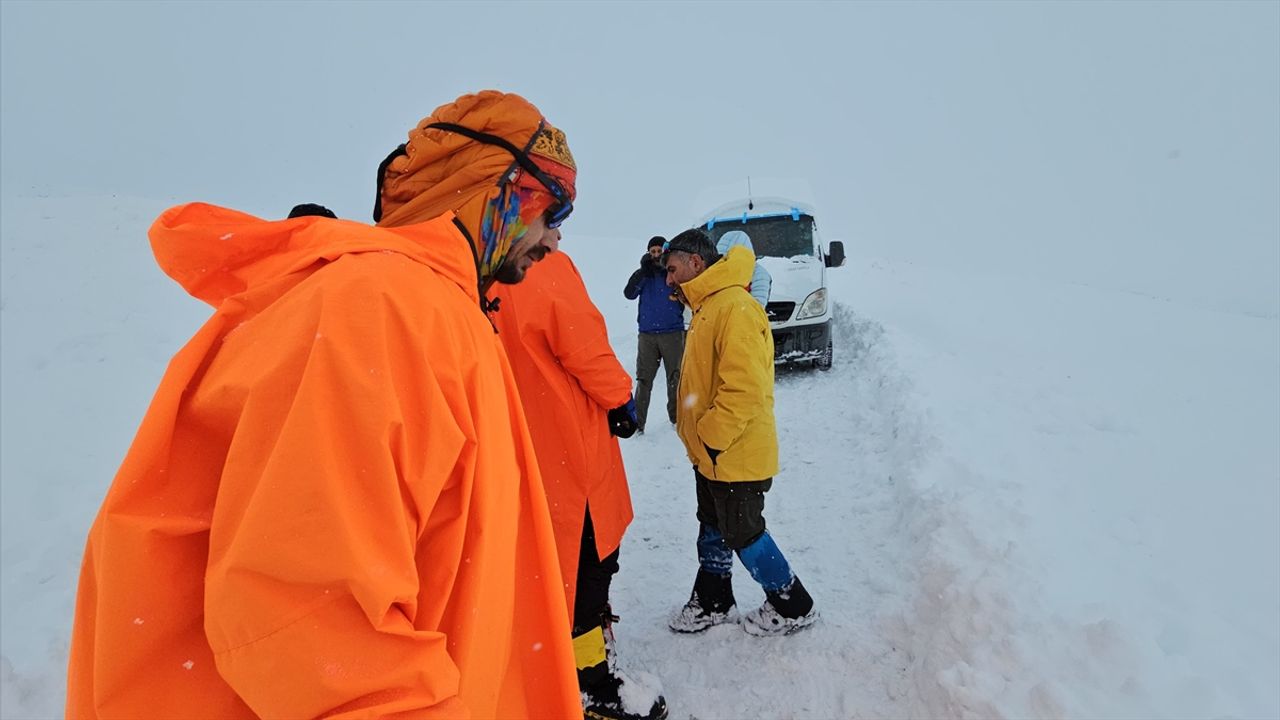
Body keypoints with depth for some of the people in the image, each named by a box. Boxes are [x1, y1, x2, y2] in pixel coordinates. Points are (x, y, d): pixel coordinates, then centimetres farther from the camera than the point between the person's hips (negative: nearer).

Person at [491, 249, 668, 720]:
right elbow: (587, 348, -19)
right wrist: (620, 398, -3)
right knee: (590, 557, 3)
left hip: (531, 449, 8)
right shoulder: (548, 269, -17)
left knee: (562, 557, 21)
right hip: (572, 445, -8)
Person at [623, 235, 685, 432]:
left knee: (675, 378, 7)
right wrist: (643, 269, -17)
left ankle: (677, 418, 21)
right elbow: (629, 293, -9)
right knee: (644, 380, 1)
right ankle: (637, 422, 4)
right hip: (647, 334, 1)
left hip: (673, 333, -1)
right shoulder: (643, 274, 7)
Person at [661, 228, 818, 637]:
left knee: (743, 533, 4)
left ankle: (793, 607, 23)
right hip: (712, 453, 10)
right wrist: (700, 437, 15)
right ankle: (713, 602, 37)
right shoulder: (708, 308, 11)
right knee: (713, 529, 20)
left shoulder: (735, 308, -23)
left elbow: (745, 388, -29)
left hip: (735, 455, -10)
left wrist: (712, 437, -21)